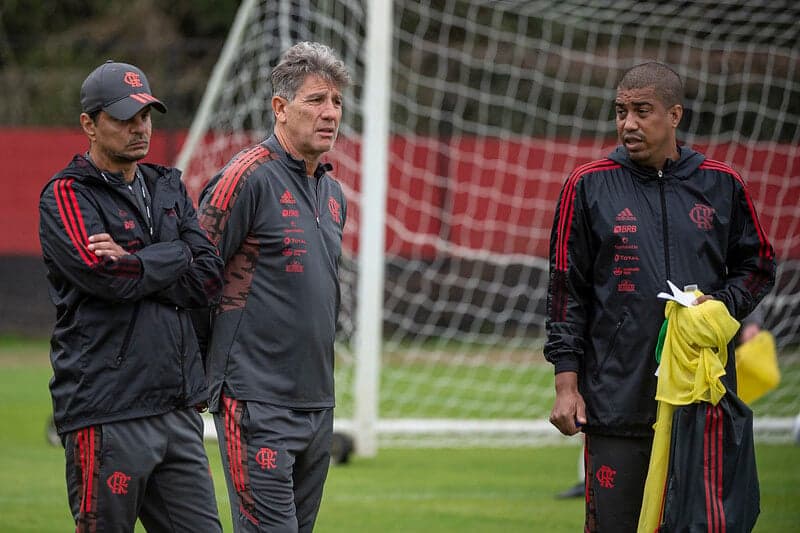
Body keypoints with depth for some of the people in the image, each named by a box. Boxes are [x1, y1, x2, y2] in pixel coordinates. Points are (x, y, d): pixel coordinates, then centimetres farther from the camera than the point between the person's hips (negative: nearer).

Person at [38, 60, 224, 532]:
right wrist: (178, 256, -2)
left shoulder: (169, 188, 17)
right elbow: (108, 278, -18)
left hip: (180, 410, 6)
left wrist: (133, 263, -8)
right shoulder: (67, 196, -3)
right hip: (108, 414, -6)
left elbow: (209, 280, 5)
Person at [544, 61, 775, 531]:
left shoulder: (722, 185, 9)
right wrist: (566, 384, -1)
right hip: (616, 399, -1)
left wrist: (724, 304, -3)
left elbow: (759, 265, 19)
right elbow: (567, 289, 5)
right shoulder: (589, 187, 4)